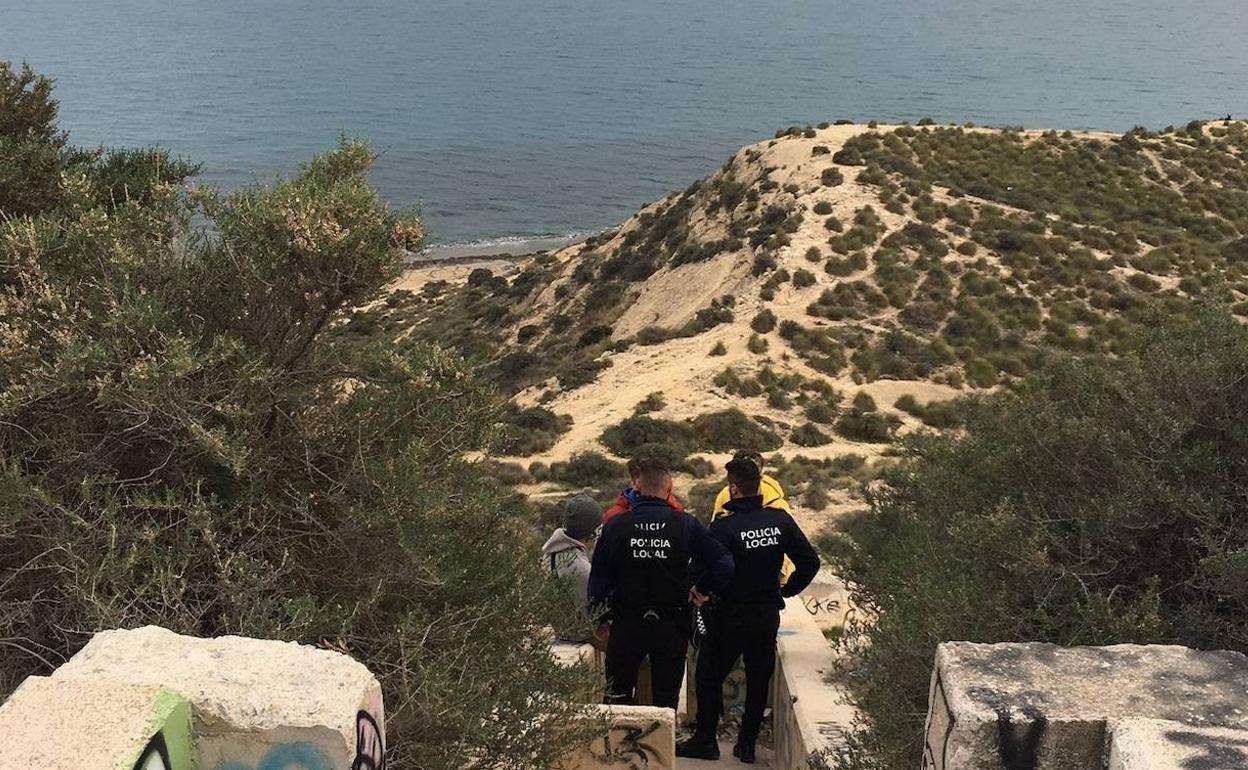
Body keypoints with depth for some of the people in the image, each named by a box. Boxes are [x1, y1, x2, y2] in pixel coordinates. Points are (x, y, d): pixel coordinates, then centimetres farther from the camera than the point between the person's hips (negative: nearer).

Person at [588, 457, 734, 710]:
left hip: (626, 624, 0)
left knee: (617, 695, 17)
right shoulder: (686, 525, -9)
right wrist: (702, 589, 4)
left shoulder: (615, 526, -7)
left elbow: (599, 576, -1)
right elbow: (724, 564, -13)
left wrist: (599, 617, 12)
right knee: (667, 697, 12)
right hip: (672, 627, 0)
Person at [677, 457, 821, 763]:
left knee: (708, 677, 12)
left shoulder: (724, 527, -21)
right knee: (759, 680, 16)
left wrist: (706, 598, -4)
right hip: (768, 615, 5)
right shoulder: (781, 520, -6)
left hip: (730, 615, -4)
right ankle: (747, 745, 24)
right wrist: (786, 590, 9)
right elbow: (810, 561, -1)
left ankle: (705, 741, 19)